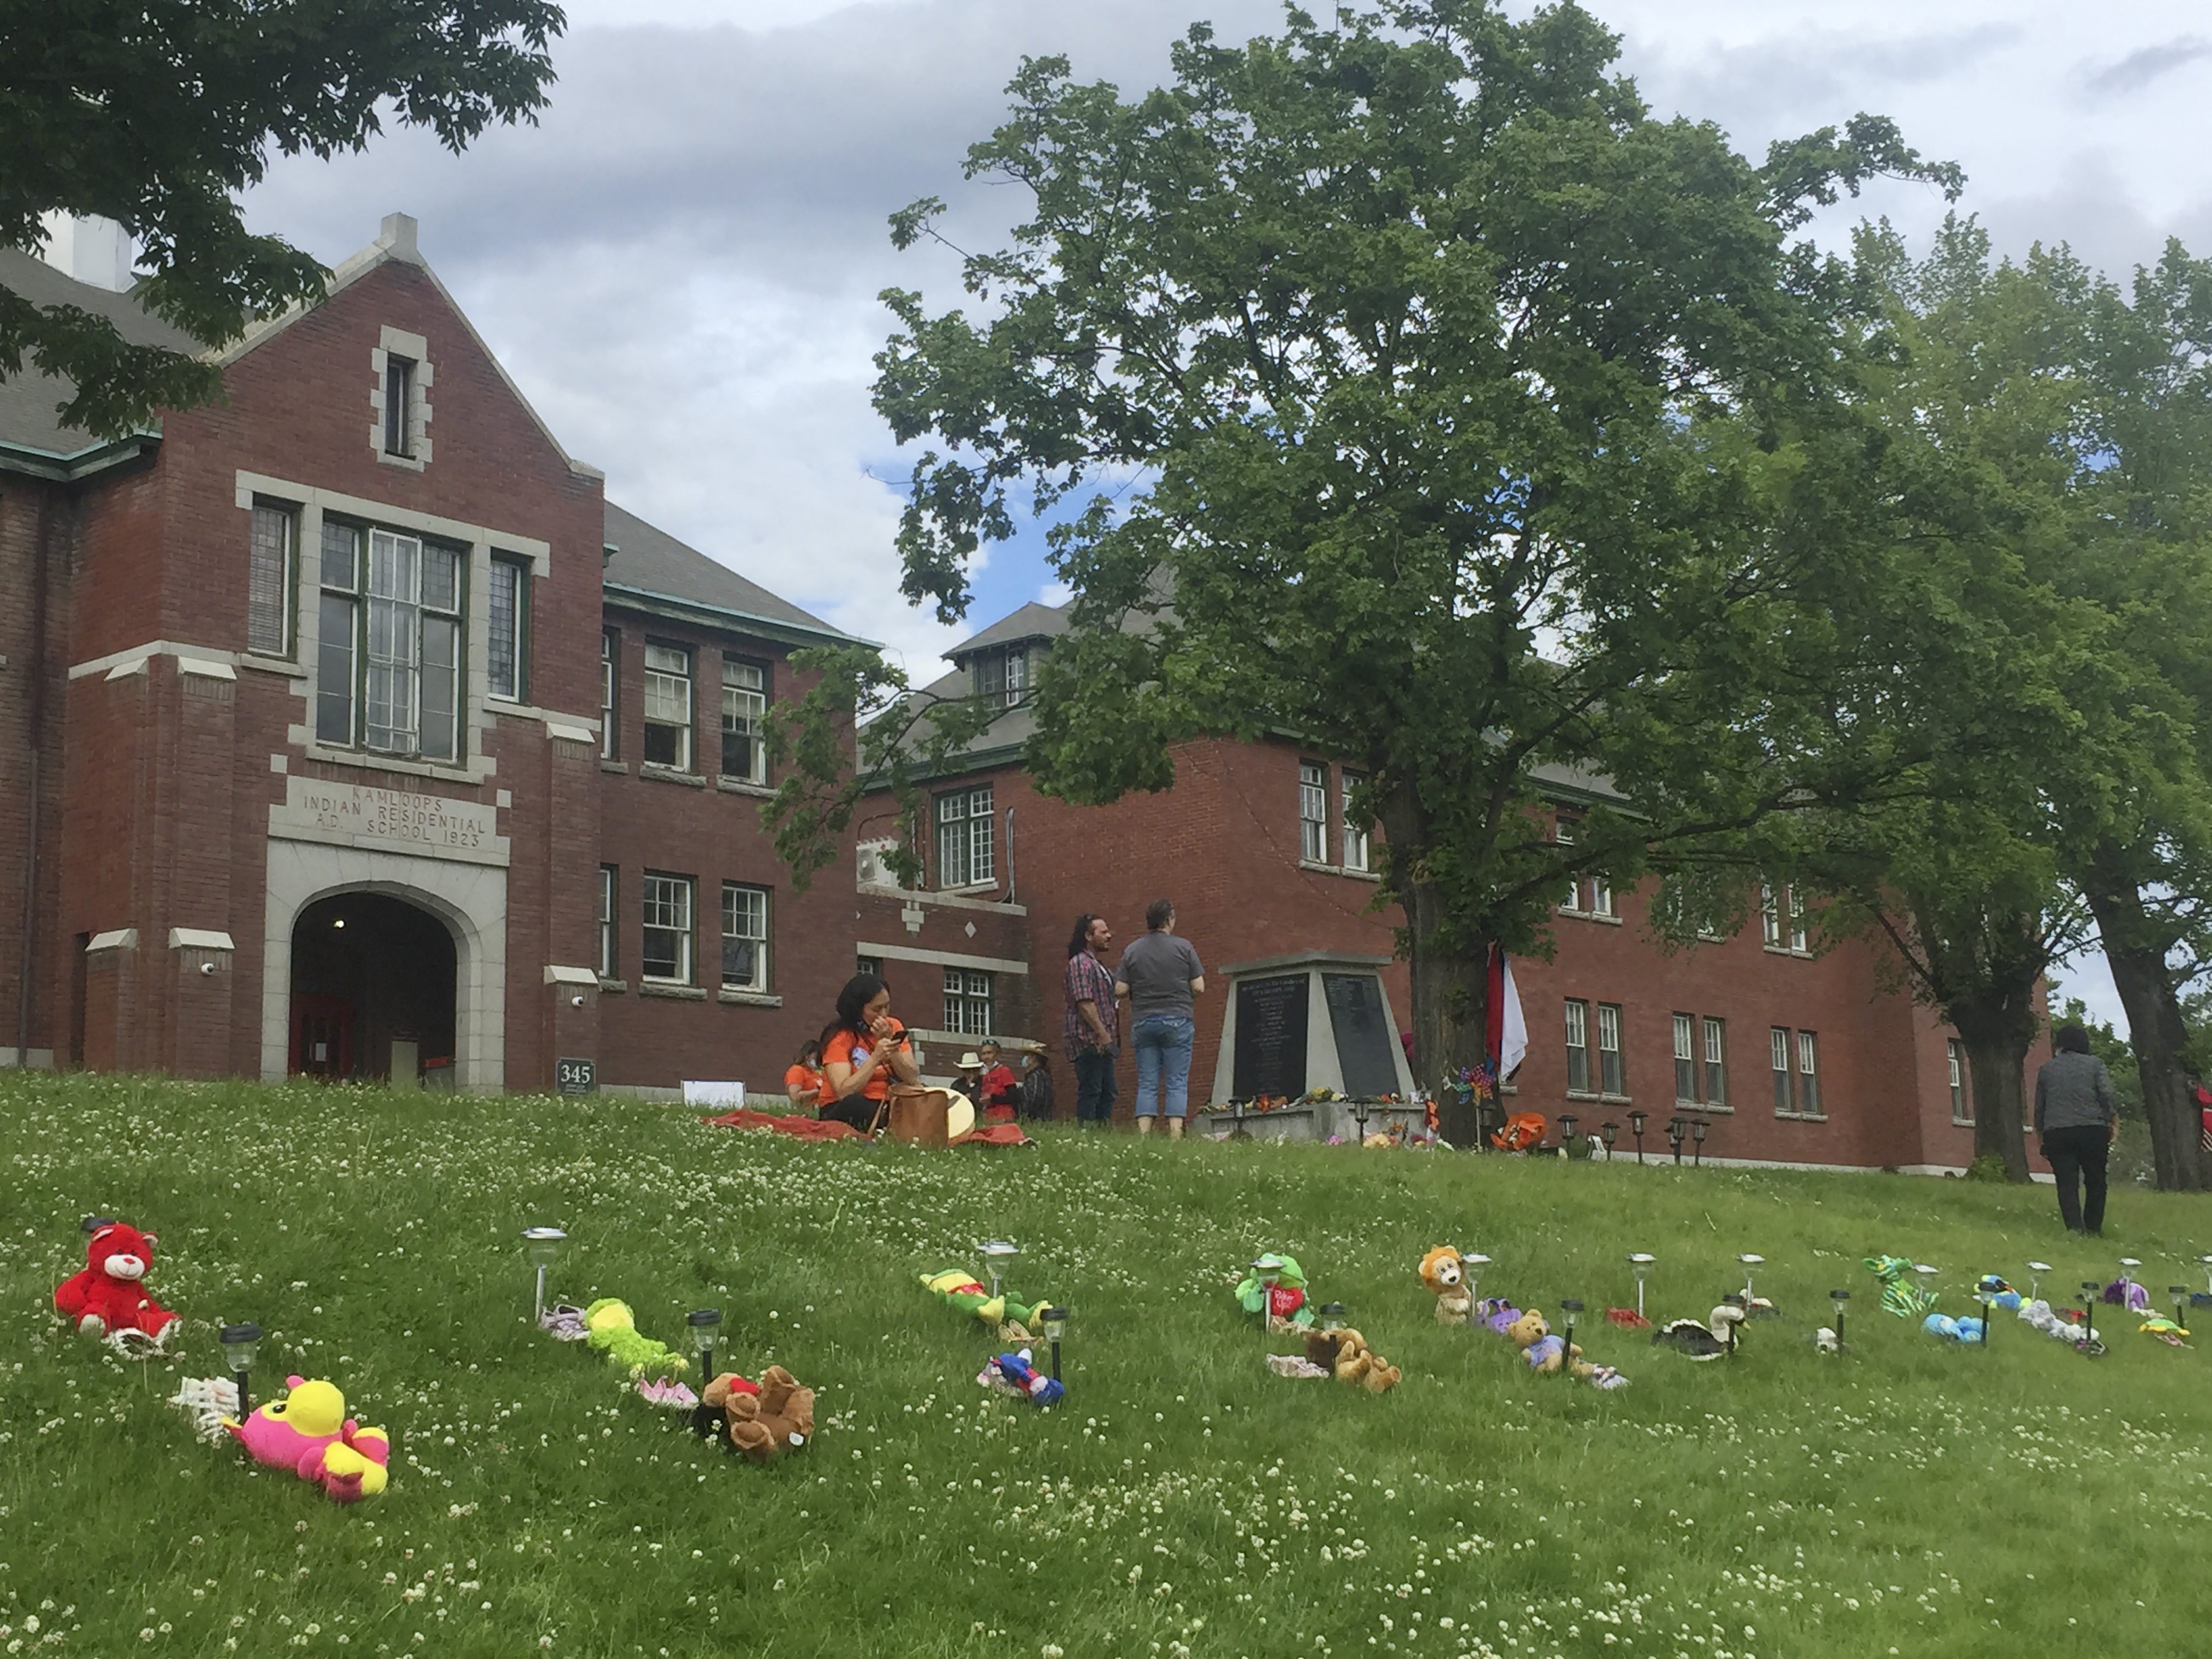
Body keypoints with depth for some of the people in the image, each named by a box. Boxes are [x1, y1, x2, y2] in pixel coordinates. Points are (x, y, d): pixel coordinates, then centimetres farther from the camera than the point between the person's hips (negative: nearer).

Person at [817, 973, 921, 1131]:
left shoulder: (894, 1027, 5)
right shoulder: (839, 1037, -9)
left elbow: (913, 1079, -4)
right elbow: (843, 1093, -22)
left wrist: (890, 1043, -14)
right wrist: (876, 1058, -26)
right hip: (846, 1111, -4)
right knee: (854, 1103, -38)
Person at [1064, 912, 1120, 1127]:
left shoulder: (1098, 965, 22)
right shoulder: (1080, 963, -10)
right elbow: (1084, 1002, -18)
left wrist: (1111, 1036, 21)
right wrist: (1102, 1033, -21)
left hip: (1102, 1042, 10)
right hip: (1088, 1039, -10)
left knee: (1107, 1093, 9)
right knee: (1090, 1091, -11)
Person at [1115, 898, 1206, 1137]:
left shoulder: (1132, 951, 4)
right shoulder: (1183, 947, -2)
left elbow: (1120, 990, 0)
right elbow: (1199, 987, -4)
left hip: (1143, 1022, 2)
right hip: (1177, 1021, -2)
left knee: (1147, 1084, 4)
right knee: (1177, 1082, 0)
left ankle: (1143, 1136, -4)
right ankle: (1175, 1136, -7)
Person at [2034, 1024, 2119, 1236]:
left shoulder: (2047, 1069, 14)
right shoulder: (2094, 1064, 7)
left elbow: (2039, 1106, 18)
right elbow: (2108, 1095, -6)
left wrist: (2040, 1131, 28)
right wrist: (2115, 1121, -2)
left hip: (2056, 1133, 1)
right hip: (2092, 1130, -1)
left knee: (2066, 1182, -3)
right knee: (2095, 1181, 10)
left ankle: (2074, 1227, -19)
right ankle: (2094, 1229, 13)